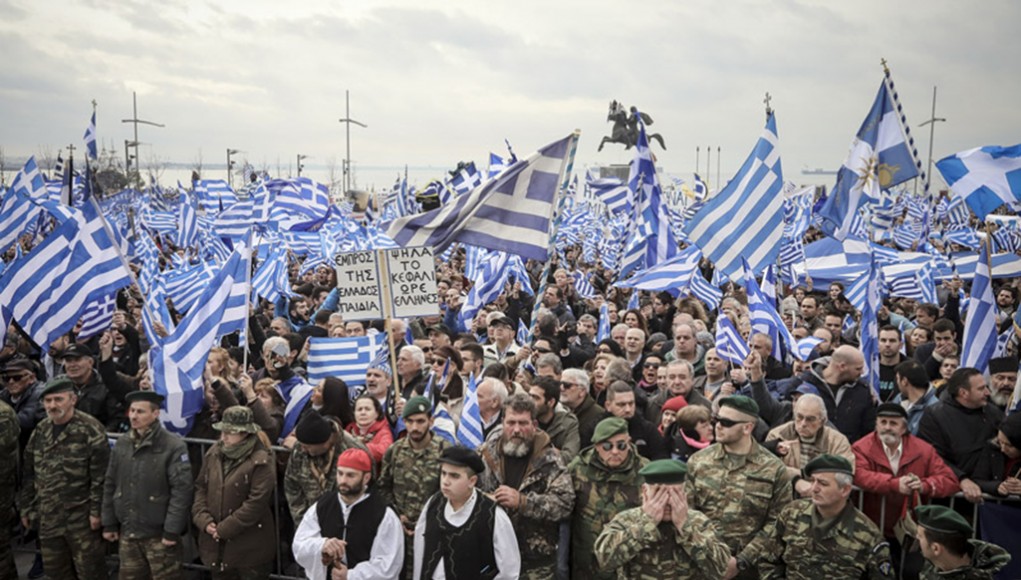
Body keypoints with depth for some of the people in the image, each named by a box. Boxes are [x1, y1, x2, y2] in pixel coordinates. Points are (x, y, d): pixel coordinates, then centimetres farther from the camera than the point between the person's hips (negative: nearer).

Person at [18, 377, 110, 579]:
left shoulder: (90, 429, -13)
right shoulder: (40, 430, 8)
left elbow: (100, 476, -15)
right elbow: (29, 473, 14)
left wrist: (97, 510, -17)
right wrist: (26, 507, 12)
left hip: (81, 518, -7)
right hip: (47, 517, 7)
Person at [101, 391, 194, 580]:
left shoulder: (173, 446, -13)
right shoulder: (121, 444, 6)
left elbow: (181, 490, -16)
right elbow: (110, 486, 12)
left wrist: (172, 531, -17)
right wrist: (109, 523, 10)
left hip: (159, 533, -5)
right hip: (127, 532, 6)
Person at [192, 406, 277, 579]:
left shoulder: (261, 461, -16)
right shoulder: (214, 453, 6)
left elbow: (256, 503, -19)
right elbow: (200, 488, 9)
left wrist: (224, 529, -16)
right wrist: (204, 520, -6)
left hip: (250, 546, -6)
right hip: (217, 545, 6)